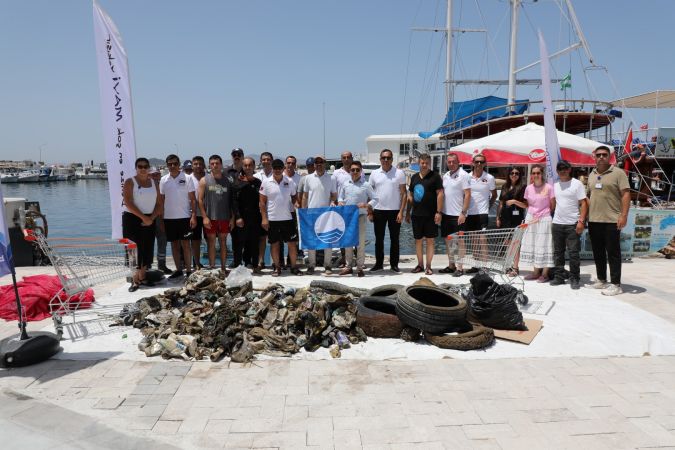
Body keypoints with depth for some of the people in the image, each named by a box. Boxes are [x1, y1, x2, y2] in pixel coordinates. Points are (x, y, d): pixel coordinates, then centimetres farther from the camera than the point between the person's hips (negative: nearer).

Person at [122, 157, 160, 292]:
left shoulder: (153, 183, 11)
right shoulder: (130, 182, -3)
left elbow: (159, 204, 7)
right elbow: (128, 203, -13)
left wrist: (152, 218, -9)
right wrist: (143, 217, -17)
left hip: (149, 220, 5)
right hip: (132, 219, -4)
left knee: (147, 249, 5)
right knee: (135, 249, -7)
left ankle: (142, 277, 17)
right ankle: (135, 280, -2)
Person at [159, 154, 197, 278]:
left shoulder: (186, 178, -2)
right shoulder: (163, 180, 7)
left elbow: (193, 199, -3)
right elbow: (161, 200, 10)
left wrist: (194, 216, -11)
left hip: (184, 217, -3)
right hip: (169, 218, 3)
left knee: (185, 244, -1)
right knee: (174, 244, 9)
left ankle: (188, 270, 5)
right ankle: (178, 269, 19)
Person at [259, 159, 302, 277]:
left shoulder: (290, 182, 3)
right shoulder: (266, 183, -2)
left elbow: (294, 197, 13)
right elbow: (262, 202, -1)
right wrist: (264, 218, -5)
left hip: (287, 218, 1)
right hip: (272, 219, -1)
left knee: (292, 243, 2)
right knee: (274, 243, 7)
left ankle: (294, 266, 14)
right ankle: (277, 267, 19)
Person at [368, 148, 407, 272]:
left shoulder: (399, 173, -1)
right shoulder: (374, 173, 5)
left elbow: (404, 194, -1)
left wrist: (401, 212, -9)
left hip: (395, 211, -2)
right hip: (378, 211, 2)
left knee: (394, 239, 6)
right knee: (379, 239, 8)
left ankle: (394, 264, 16)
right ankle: (379, 263, 19)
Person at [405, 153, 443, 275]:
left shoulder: (435, 176, -3)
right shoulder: (414, 177, 12)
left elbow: (440, 194, -7)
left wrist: (438, 212, -13)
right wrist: (407, 212, 13)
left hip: (430, 215, -5)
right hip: (416, 214, 5)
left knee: (430, 240, 2)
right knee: (418, 240, 9)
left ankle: (428, 266, 10)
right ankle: (420, 265, 21)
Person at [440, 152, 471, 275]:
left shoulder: (463, 175, -8)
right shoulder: (445, 176, 13)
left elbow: (467, 195, -12)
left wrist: (463, 212, -17)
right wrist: (439, 212, 13)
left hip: (458, 214, -7)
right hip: (445, 213, 7)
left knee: (459, 241, -2)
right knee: (448, 240, 11)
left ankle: (459, 267, 4)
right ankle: (451, 265, 21)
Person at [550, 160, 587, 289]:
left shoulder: (577, 184, -3)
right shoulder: (555, 185, 11)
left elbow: (583, 204, -7)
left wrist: (581, 221, -15)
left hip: (572, 224, -5)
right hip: (557, 224, 5)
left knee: (573, 253, -2)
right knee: (558, 252, 9)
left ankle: (574, 279, 7)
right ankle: (559, 277, 17)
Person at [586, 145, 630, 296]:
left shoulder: (618, 173, -4)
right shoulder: (592, 175, 15)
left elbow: (626, 194, -9)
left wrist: (623, 215, -17)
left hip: (612, 221, -6)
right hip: (593, 221, 6)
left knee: (613, 253, -2)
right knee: (598, 252, 13)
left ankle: (615, 284, 3)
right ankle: (601, 280, 24)